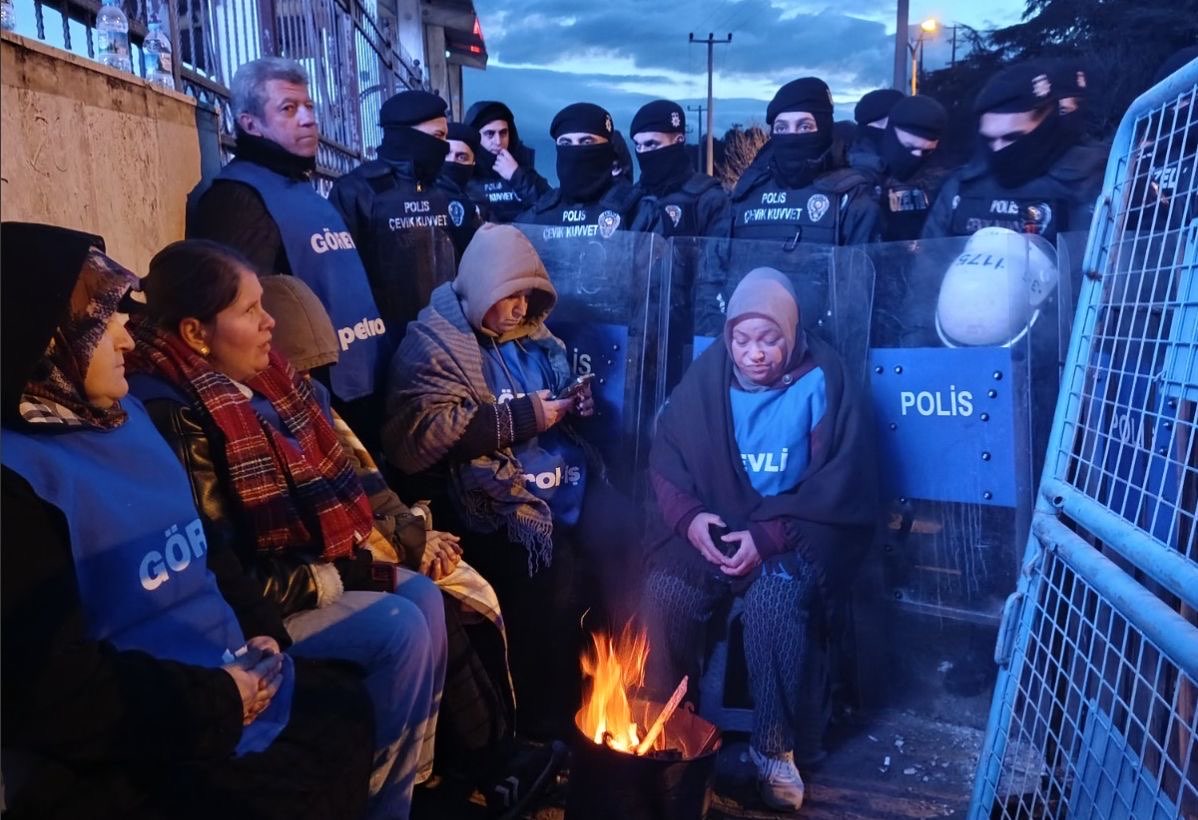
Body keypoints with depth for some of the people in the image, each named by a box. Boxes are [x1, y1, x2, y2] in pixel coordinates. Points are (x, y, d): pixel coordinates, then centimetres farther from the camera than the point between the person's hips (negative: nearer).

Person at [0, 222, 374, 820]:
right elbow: (50, 690, -24)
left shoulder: (122, 414, 9)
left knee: (355, 709, 8)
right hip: (128, 757, -8)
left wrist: (255, 633, 2)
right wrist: (216, 701, -16)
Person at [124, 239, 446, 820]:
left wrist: (360, 541, -2)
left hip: (302, 571, 8)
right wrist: (328, 579, -17)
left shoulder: (250, 380, 3)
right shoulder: (170, 413, -24)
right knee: (400, 629, -18)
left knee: (422, 595, -4)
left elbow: (311, 482, 13)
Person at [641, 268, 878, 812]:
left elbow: (840, 486, -10)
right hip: (712, 526, 3)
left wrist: (768, 536, -20)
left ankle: (773, 747, -8)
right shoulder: (707, 376, 0)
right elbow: (665, 458, 5)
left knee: (774, 602, -31)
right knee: (664, 594, -22)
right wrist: (688, 517, -14)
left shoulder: (821, 381, -8)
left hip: (793, 534, -2)